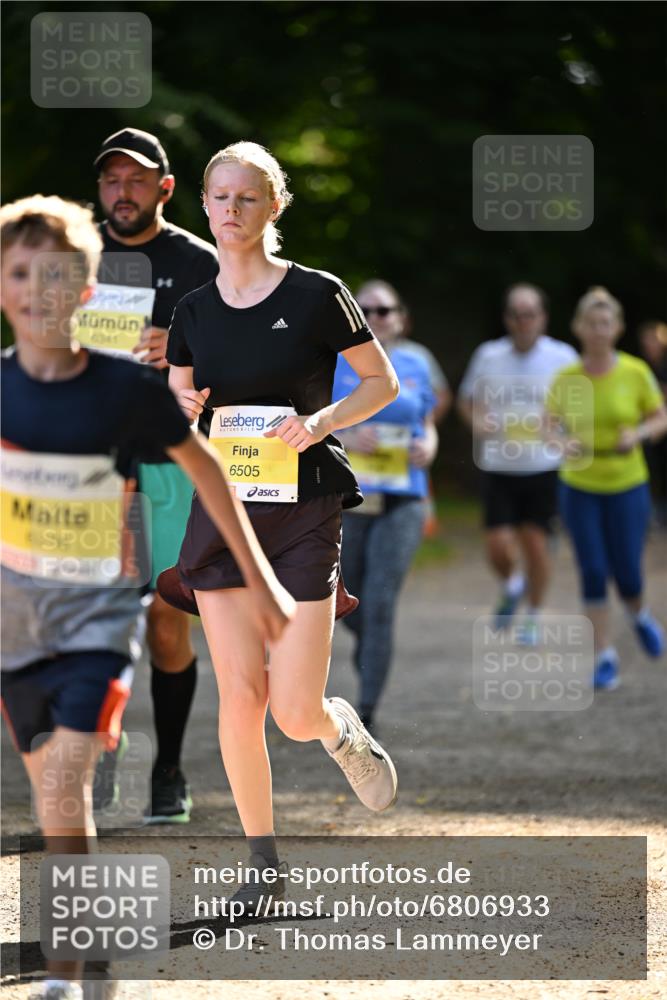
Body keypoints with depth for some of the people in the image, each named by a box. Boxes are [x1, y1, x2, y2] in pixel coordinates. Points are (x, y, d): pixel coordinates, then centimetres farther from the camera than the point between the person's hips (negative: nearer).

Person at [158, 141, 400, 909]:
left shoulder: (315, 296, -4)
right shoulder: (194, 312, 7)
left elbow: (383, 383, 4)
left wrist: (321, 421, -13)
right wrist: (186, 406, -6)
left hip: (303, 513, -3)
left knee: (295, 713, -8)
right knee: (239, 697, -2)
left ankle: (344, 732, 29)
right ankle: (262, 860, 11)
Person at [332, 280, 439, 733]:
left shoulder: (414, 365, 8)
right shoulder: (334, 364, 0)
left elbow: (428, 425, 18)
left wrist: (428, 447, -4)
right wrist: (346, 439, -18)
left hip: (401, 502, 0)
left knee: (380, 605, -11)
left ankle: (367, 713, -7)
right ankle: (367, 640, 49)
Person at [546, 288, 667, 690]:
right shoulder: (566, 379, -5)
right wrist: (564, 442, -18)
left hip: (627, 486, -1)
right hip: (579, 487, 1)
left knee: (627, 573, -1)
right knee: (593, 572, -4)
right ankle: (605, 655, 7)